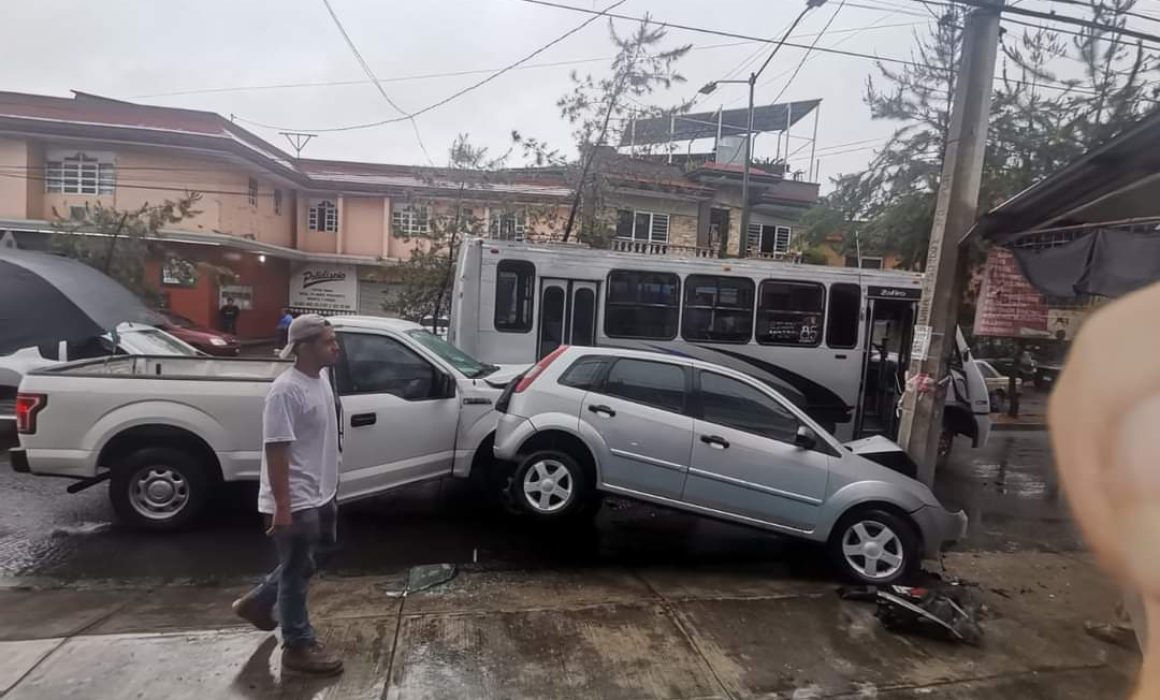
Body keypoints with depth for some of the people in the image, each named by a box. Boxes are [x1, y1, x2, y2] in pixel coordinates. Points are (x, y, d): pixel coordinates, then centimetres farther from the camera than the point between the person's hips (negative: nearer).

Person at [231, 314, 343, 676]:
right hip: (296, 503, -9)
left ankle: (257, 602, 46)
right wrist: (282, 506, -22)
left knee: (300, 566, 24)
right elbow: (276, 449, -23)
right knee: (297, 572, 6)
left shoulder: (321, 378, 6)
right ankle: (299, 647, 22)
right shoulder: (286, 390, -23)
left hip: (318, 496, 9)